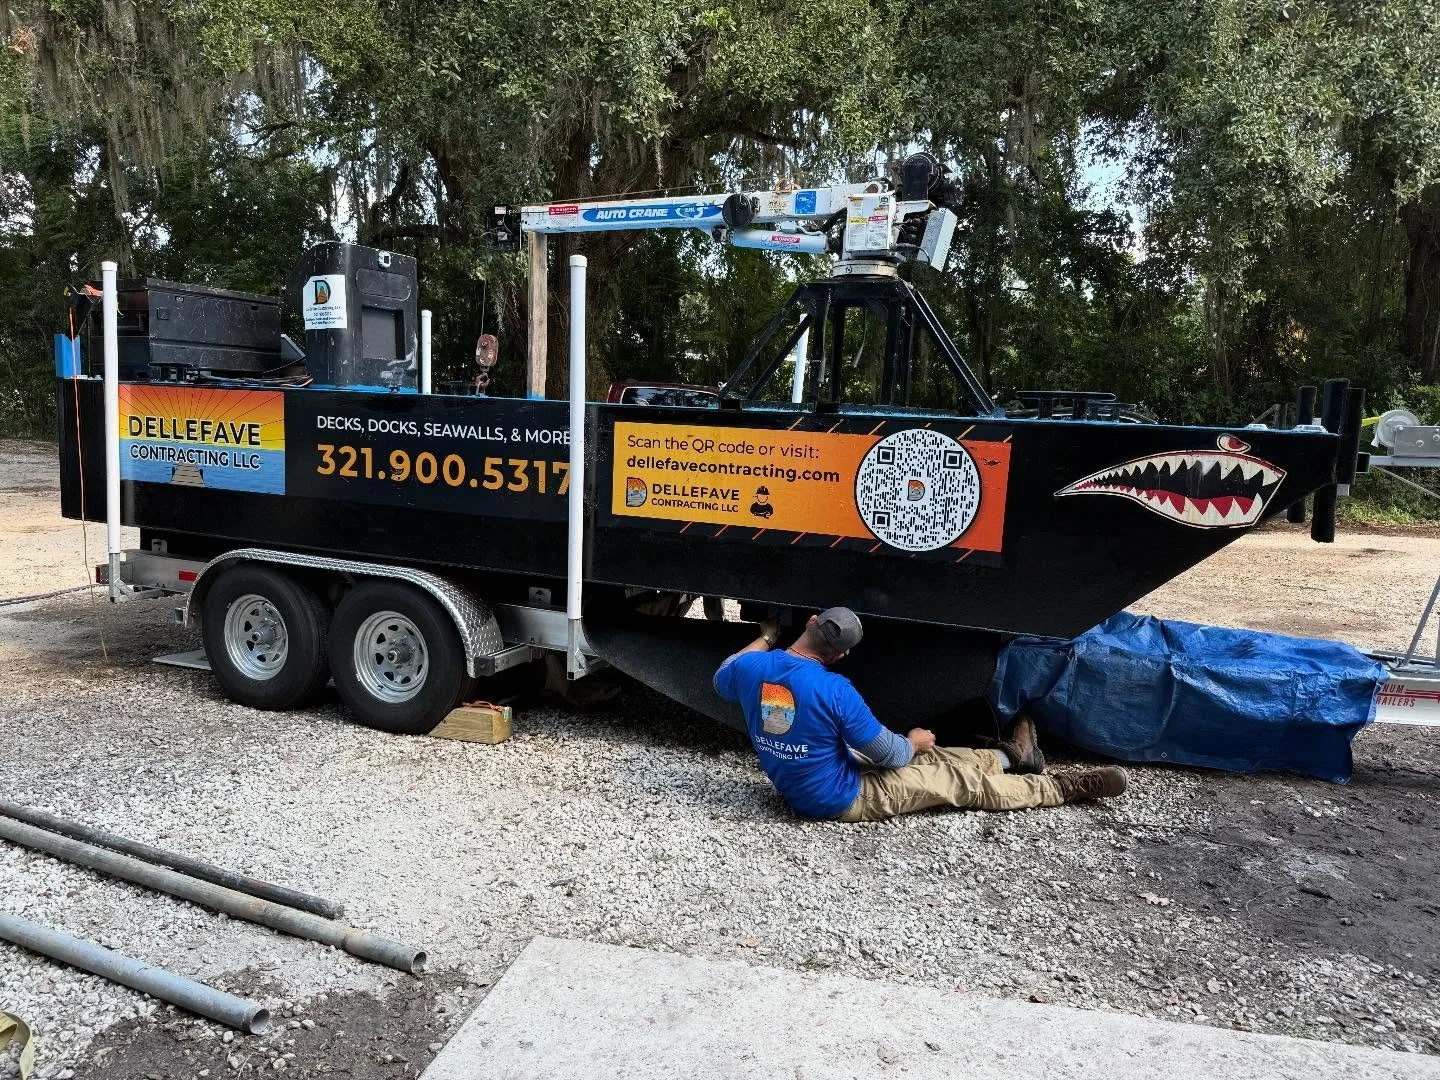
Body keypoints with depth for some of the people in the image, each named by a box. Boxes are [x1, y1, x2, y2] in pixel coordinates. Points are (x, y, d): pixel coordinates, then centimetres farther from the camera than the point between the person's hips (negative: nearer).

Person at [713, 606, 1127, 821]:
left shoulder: (750, 667, -15)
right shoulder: (834, 690, -31)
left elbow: (722, 680, 13)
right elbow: (892, 755, -18)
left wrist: (765, 638, 21)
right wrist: (915, 741, 5)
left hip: (793, 787, 7)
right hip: (840, 801, -7)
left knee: (929, 759, 22)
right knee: (960, 780, 9)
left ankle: (1007, 757, 42)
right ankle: (1065, 787, 25)